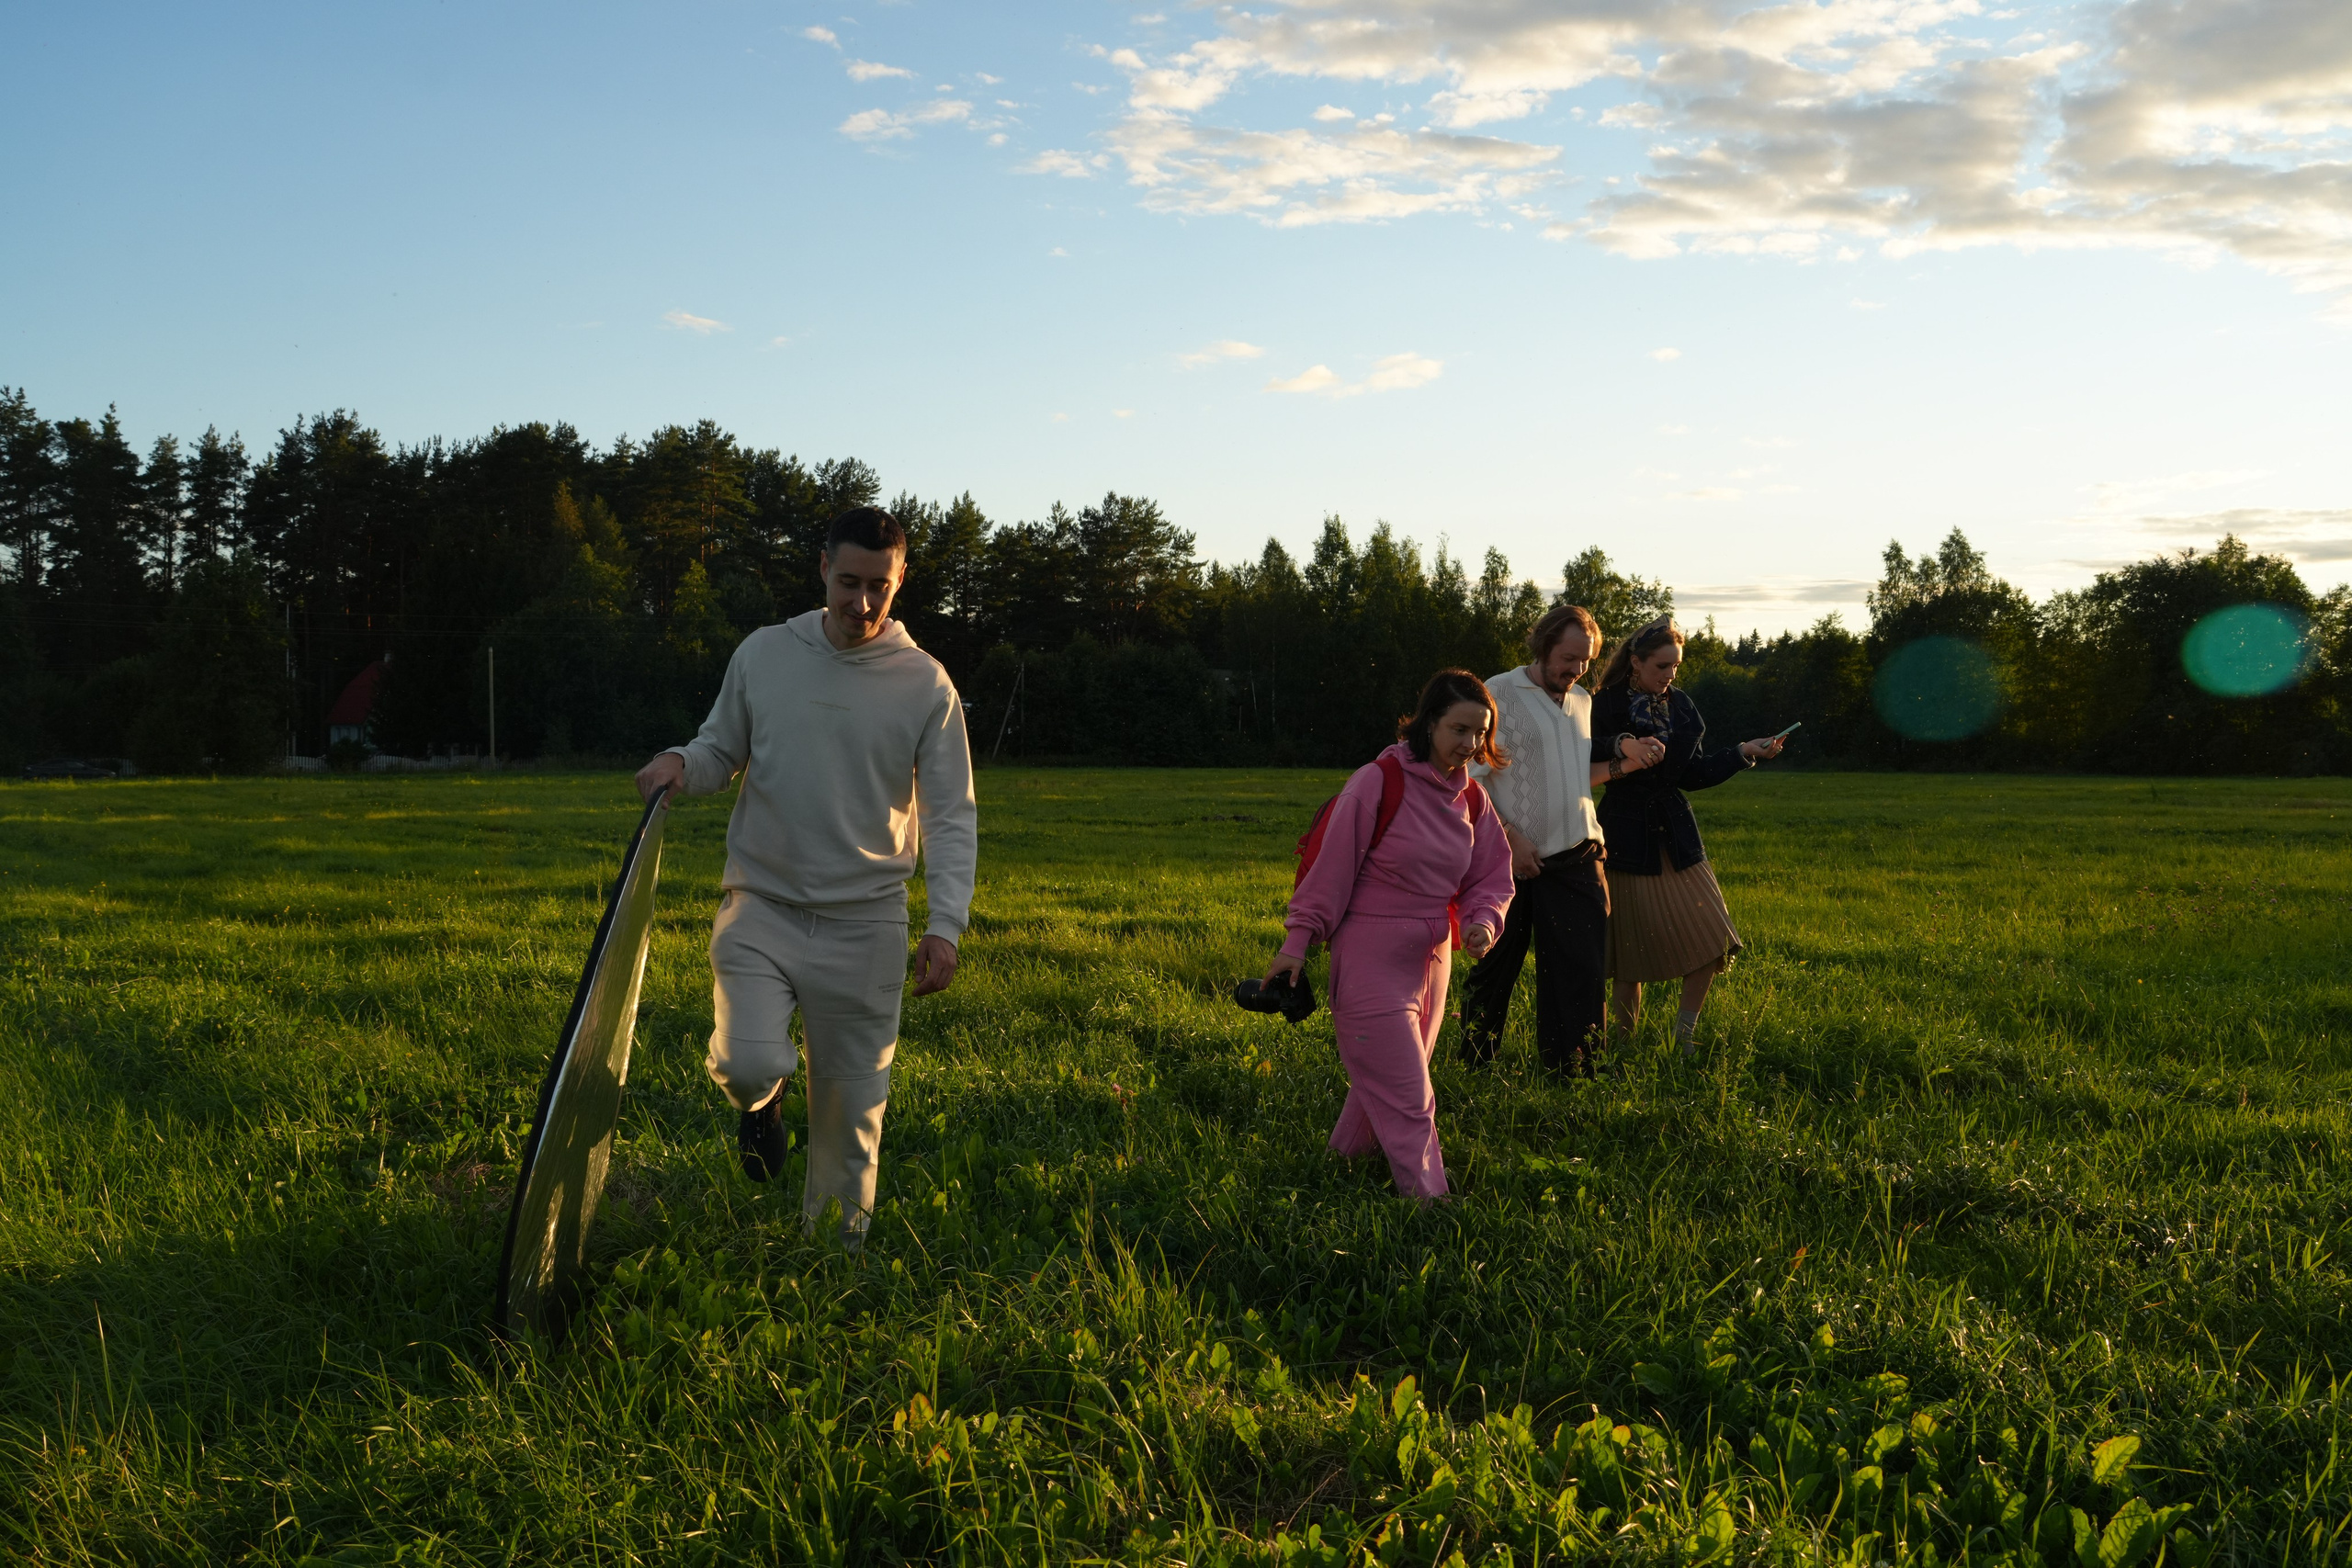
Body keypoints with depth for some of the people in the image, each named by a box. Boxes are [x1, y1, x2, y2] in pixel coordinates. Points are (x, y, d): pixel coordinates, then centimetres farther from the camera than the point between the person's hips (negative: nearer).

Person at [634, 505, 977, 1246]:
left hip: (865, 926, 0)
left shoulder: (926, 685, -3)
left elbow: (951, 816, -2)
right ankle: (761, 1102, 19)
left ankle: (838, 1243, 26)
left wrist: (946, 922, -14)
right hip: (761, 907, 0)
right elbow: (722, 750, 14)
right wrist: (683, 762, -11)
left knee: (852, 1103, 6)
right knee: (749, 1064, -19)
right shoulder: (763, 654, 1)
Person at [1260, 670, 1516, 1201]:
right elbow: (1331, 865, -14)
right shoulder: (1377, 783, -16)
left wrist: (1483, 921, -9)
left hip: (1432, 958, 7)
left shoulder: (1471, 798, 5)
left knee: (1383, 1083, 20)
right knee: (1406, 1099, -8)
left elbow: (1492, 877, 12)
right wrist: (1298, 943, -13)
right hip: (1371, 961, -7)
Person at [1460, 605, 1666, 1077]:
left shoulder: (1582, 701, 14)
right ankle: (1474, 1069, 23)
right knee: (1493, 971, 7)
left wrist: (1626, 760, 2)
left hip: (1577, 859, 5)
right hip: (1513, 860, -5)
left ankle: (1575, 1074, 5)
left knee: (1583, 972, -1)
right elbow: (1471, 780, -9)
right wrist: (1511, 838, -15)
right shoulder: (1500, 694, -5)